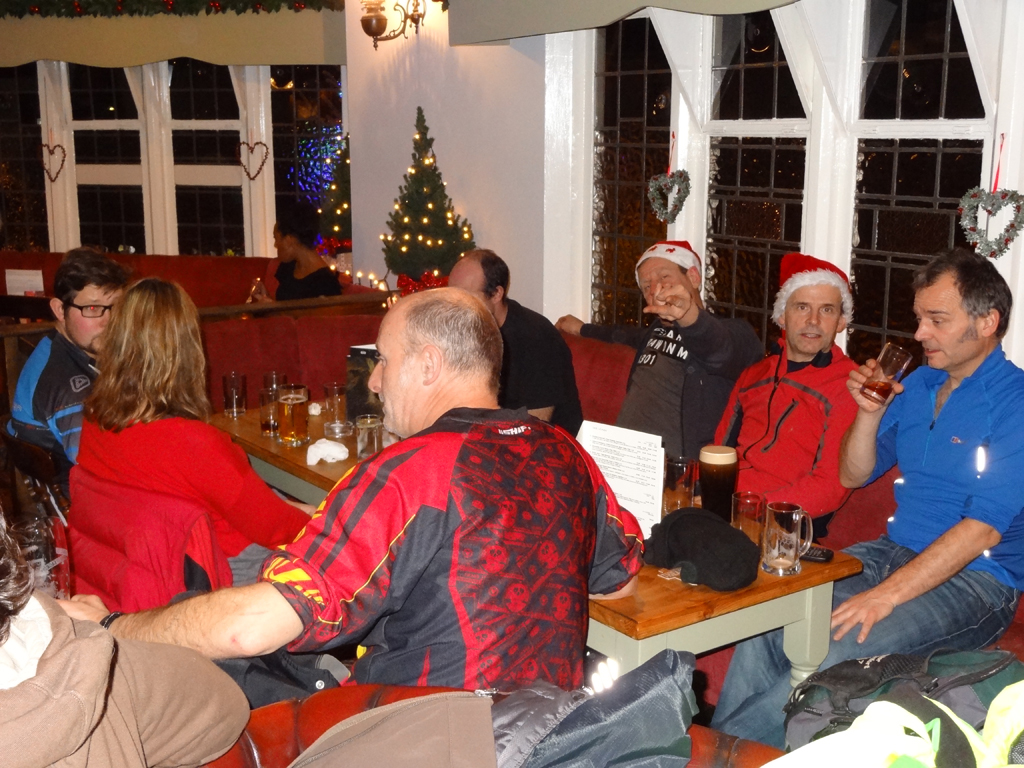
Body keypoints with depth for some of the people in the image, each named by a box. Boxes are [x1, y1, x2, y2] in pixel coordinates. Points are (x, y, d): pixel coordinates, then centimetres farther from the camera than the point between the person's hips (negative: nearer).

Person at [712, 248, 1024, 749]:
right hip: (895, 552, 7)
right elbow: (854, 476, 17)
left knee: (837, 651, -31)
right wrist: (869, 414, -2)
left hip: (974, 579, -7)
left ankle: (723, 748, -18)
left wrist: (887, 594, -25)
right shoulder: (917, 385, 12)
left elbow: (983, 528, -20)